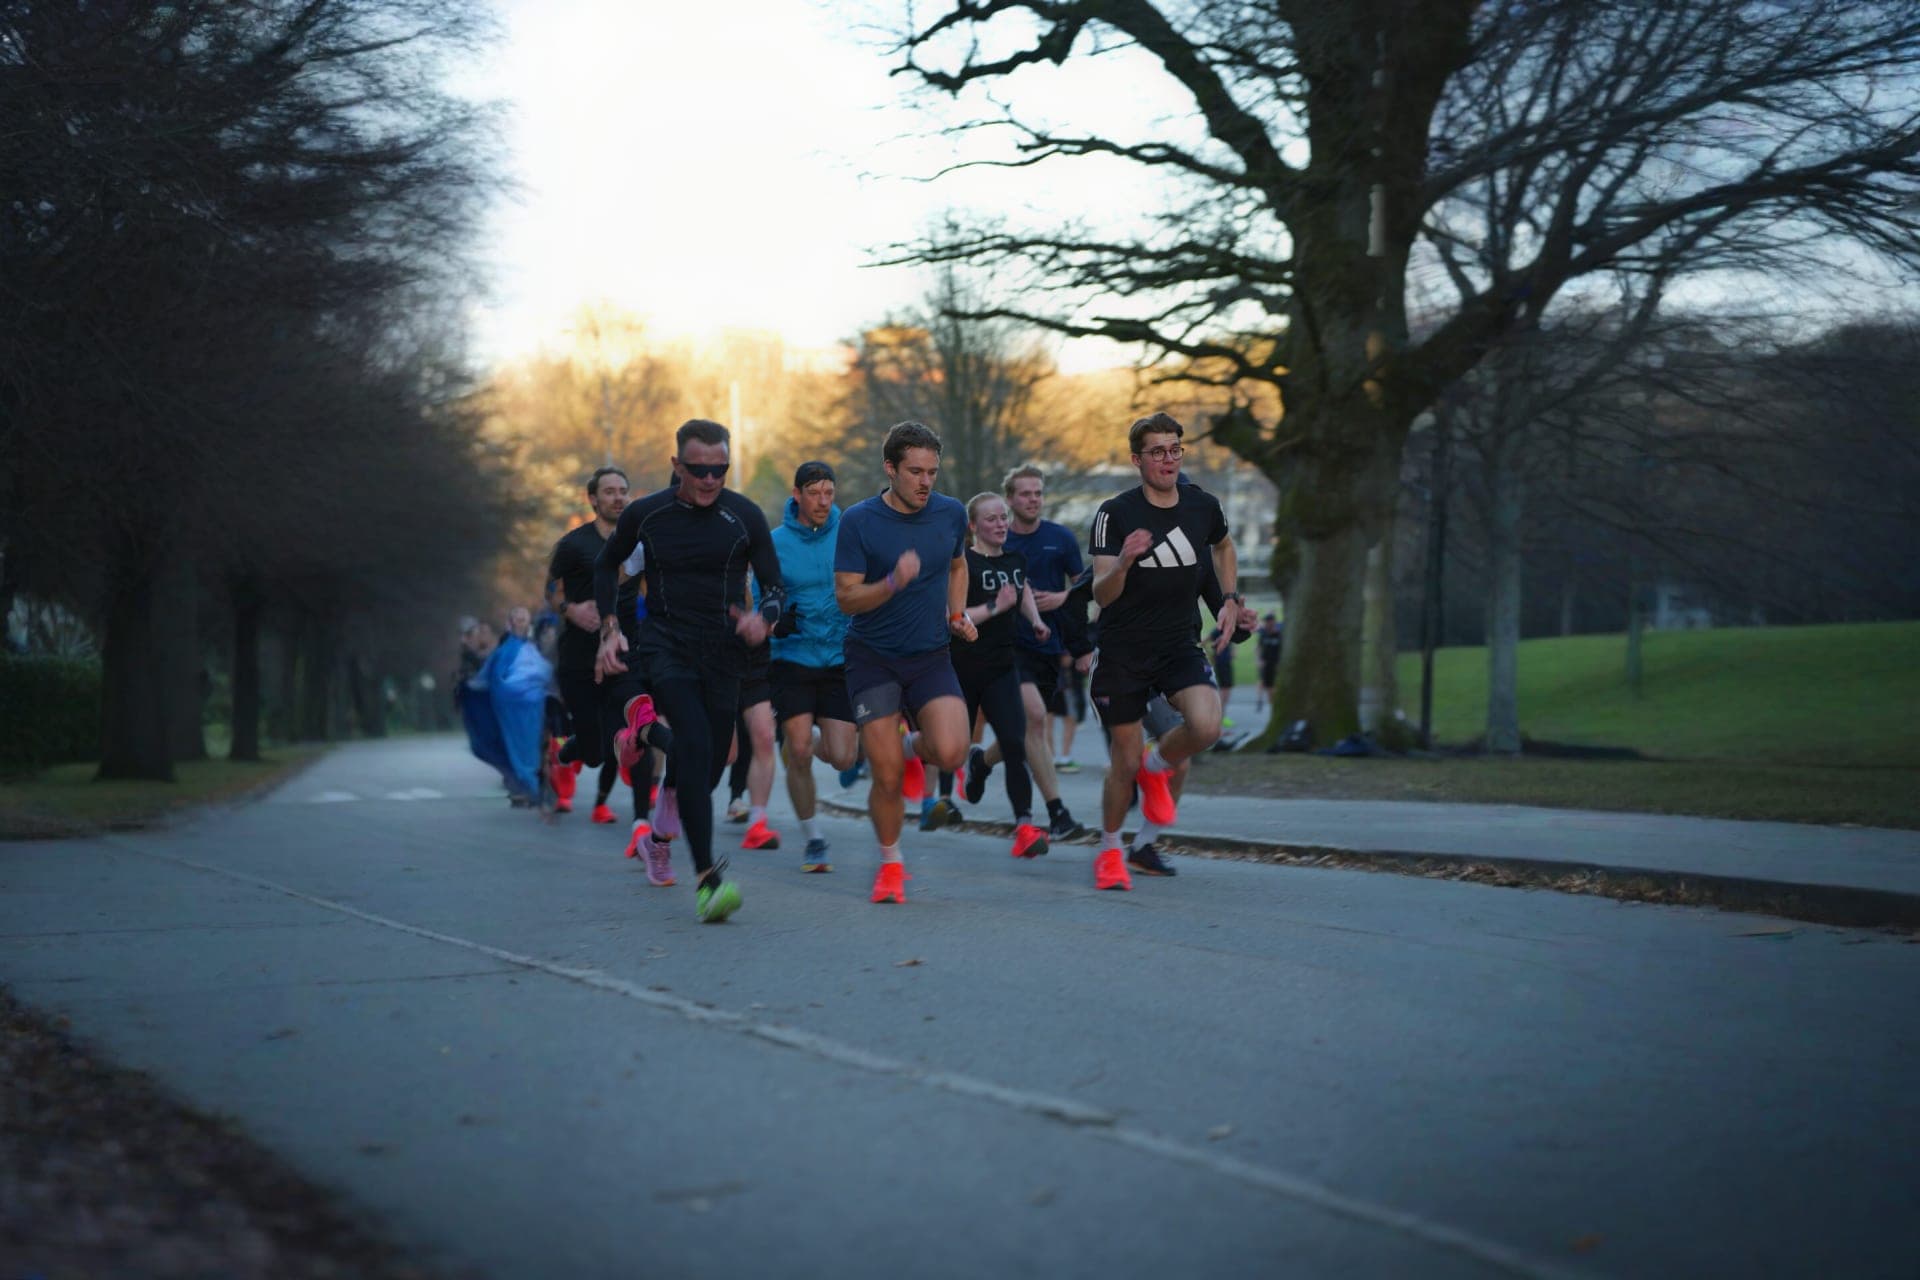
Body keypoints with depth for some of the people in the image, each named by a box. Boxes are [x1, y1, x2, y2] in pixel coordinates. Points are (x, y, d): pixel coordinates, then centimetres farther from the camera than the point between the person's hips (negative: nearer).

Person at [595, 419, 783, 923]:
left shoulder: (744, 517, -2)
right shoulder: (646, 515, -1)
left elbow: (775, 587, 3)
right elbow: (606, 565, 17)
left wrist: (764, 617, -19)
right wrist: (610, 629, 7)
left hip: (723, 651, 2)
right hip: (665, 646, -2)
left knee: (709, 765, 8)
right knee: (694, 745, -23)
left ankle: (662, 829, 42)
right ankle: (706, 876, -28)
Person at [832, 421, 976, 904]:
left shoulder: (951, 513, 1)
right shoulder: (858, 521, -10)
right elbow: (846, 598, -13)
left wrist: (957, 614, 9)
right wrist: (894, 582, -30)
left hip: (930, 656, 3)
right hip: (872, 659, -2)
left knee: (950, 752, -20)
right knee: (887, 775, -7)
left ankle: (913, 747, 17)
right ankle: (890, 864, 19)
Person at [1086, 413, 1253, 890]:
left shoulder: (1203, 505, 1)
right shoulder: (1114, 514, -12)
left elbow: (1223, 547, 25)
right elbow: (1101, 595, -18)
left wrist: (1230, 600, 13)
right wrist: (1123, 563, -38)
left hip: (1180, 646, 3)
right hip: (1123, 653, -3)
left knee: (1206, 726, -24)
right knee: (1124, 762, 1)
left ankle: (1154, 767, 10)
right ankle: (1109, 852, 27)